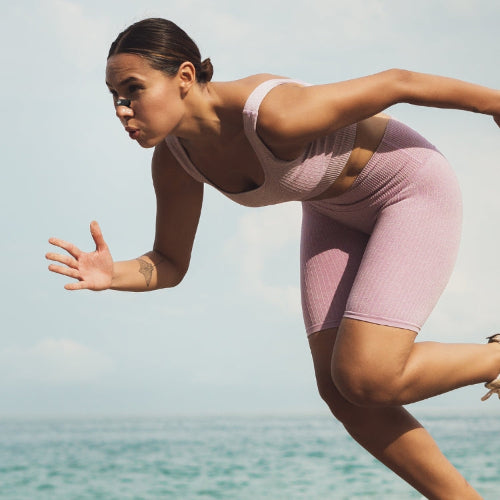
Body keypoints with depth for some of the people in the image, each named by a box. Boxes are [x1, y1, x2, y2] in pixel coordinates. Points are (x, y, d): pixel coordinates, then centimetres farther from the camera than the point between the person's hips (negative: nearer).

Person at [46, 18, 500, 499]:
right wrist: (112, 275, -25)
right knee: (338, 390, -1)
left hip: (414, 191, -7)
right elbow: (170, 265, -3)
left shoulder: (274, 115, -37)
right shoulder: (173, 158, -15)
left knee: (366, 381, -18)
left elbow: (397, 82, -25)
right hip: (336, 210, 7)